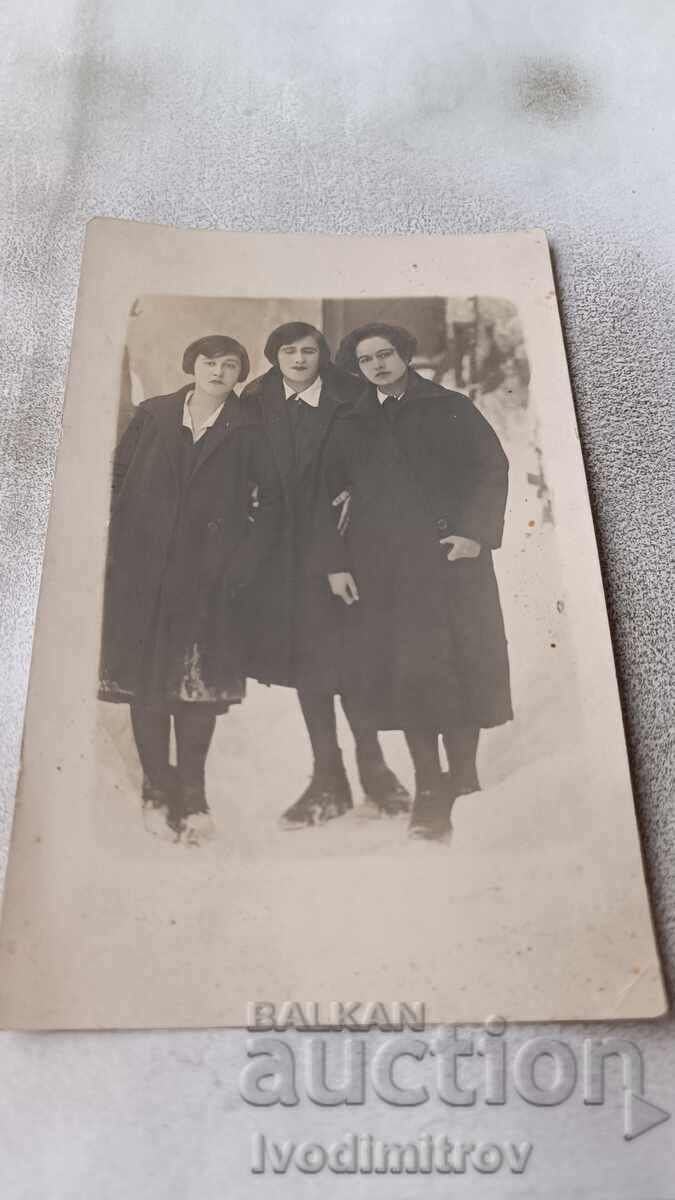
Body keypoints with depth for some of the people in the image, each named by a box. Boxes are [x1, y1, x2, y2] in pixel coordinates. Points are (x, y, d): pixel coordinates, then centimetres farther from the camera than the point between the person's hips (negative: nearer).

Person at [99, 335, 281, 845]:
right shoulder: (151, 416, 11)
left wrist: (242, 564, -4)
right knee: (146, 684, 3)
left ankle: (191, 794, 10)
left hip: (208, 580, -2)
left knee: (200, 687, -3)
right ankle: (157, 791, 14)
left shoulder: (248, 431, 5)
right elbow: (116, 481, 11)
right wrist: (116, 552, 2)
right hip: (142, 575, 2)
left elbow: (272, 502, 4)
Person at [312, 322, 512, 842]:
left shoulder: (451, 408, 9)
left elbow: (493, 469, 3)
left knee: (458, 667, -2)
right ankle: (431, 791, 6)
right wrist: (335, 563, 3)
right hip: (381, 568, 2)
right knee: (404, 674, -2)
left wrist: (476, 531, -11)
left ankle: (463, 780, 11)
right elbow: (329, 497, 13)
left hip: (450, 557, -2)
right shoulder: (350, 425, 17)